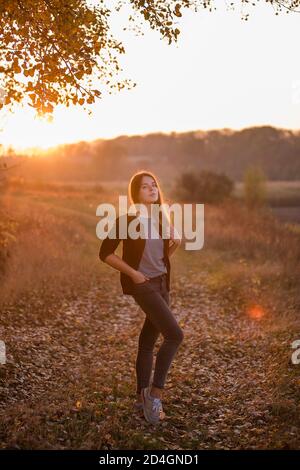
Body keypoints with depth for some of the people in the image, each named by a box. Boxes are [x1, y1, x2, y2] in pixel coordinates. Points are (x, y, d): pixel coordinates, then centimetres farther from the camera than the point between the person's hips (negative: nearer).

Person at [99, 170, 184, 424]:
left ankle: (143, 396, 23)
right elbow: (105, 253, -10)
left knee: (149, 340, 12)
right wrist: (133, 273, -16)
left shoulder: (162, 218, 10)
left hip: (162, 284, 7)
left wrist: (176, 242, -1)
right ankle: (156, 392, -7)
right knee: (175, 335, -17)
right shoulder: (127, 219, -11)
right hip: (143, 285, -7)